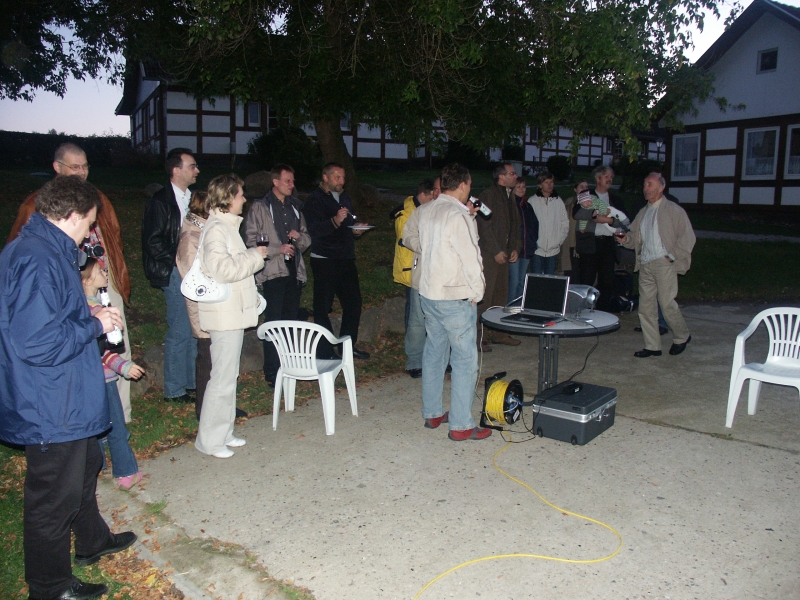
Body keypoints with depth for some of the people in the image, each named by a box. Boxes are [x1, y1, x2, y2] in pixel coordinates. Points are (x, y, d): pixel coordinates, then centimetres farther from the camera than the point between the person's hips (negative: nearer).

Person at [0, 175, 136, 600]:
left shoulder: (42, 250, 7)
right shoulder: (38, 261, -27)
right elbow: (39, 344, -31)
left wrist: (89, 316, 8)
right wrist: (94, 325, -18)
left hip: (65, 402, 11)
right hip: (52, 409, -11)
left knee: (84, 469, 29)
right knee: (54, 498, 8)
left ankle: (93, 542, 51)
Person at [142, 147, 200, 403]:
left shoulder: (191, 198, 14)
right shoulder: (160, 201, -7)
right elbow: (153, 242, -12)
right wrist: (178, 262, -13)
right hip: (176, 275, -7)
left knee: (195, 330, 11)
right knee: (180, 332, -2)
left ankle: (192, 382, 23)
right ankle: (174, 390, 10)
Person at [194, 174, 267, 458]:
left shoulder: (227, 226, 16)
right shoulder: (216, 228, -16)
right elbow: (221, 268, -28)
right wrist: (255, 255, -17)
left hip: (234, 310, 10)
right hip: (224, 314, -10)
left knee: (229, 375, 16)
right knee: (223, 377, -3)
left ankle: (224, 432, 27)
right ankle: (210, 440, 9)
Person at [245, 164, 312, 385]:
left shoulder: (295, 206, 17)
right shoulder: (260, 207, -1)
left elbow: (307, 240, 20)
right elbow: (251, 240, -7)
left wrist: (299, 237, -2)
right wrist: (277, 249, -17)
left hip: (294, 271, 6)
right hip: (273, 272, -6)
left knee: (290, 322, 10)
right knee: (273, 323, -5)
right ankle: (272, 373, 1)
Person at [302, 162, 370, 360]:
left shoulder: (344, 198, 18)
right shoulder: (315, 199, -6)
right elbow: (313, 230, -19)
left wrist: (356, 229, 5)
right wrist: (335, 221, -33)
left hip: (346, 258, 7)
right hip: (324, 260, -7)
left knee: (354, 302, 9)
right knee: (323, 307, -2)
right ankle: (325, 353, 6)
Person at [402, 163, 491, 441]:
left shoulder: (423, 211, 5)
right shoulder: (459, 216, -19)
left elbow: (409, 237, 23)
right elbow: (471, 258, -18)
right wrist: (477, 292, -6)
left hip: (428, 293, 8)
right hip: (456, 298, -8)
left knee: (434, 353, 17)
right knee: (465, 360, 1)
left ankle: (432, 413, 27)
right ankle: (461, 425, 7)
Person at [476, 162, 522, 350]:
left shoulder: (510, 197, 17)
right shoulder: (488, 195, -9)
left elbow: (514, 225, 23)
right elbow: (484, 226, -14)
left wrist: (516, 248, 10)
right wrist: (496, 251, -15)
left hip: (504, 254, 9)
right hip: (488, 255, -9)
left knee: (501, 296, 13)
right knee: (484, 297, -7)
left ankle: (497, 333, 22)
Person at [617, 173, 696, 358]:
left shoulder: (674, 210, -1)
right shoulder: (643, 213, 19)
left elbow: (687, 237, -5)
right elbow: (634, 235, 23)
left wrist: (672, 256, -11)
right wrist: (625, 239, 0)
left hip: (664, 264, -6)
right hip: (645, 265, 7)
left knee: (666, 303, -6)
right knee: (646, 306, 4)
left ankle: (682, 337, 18)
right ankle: (652, 346, 12)